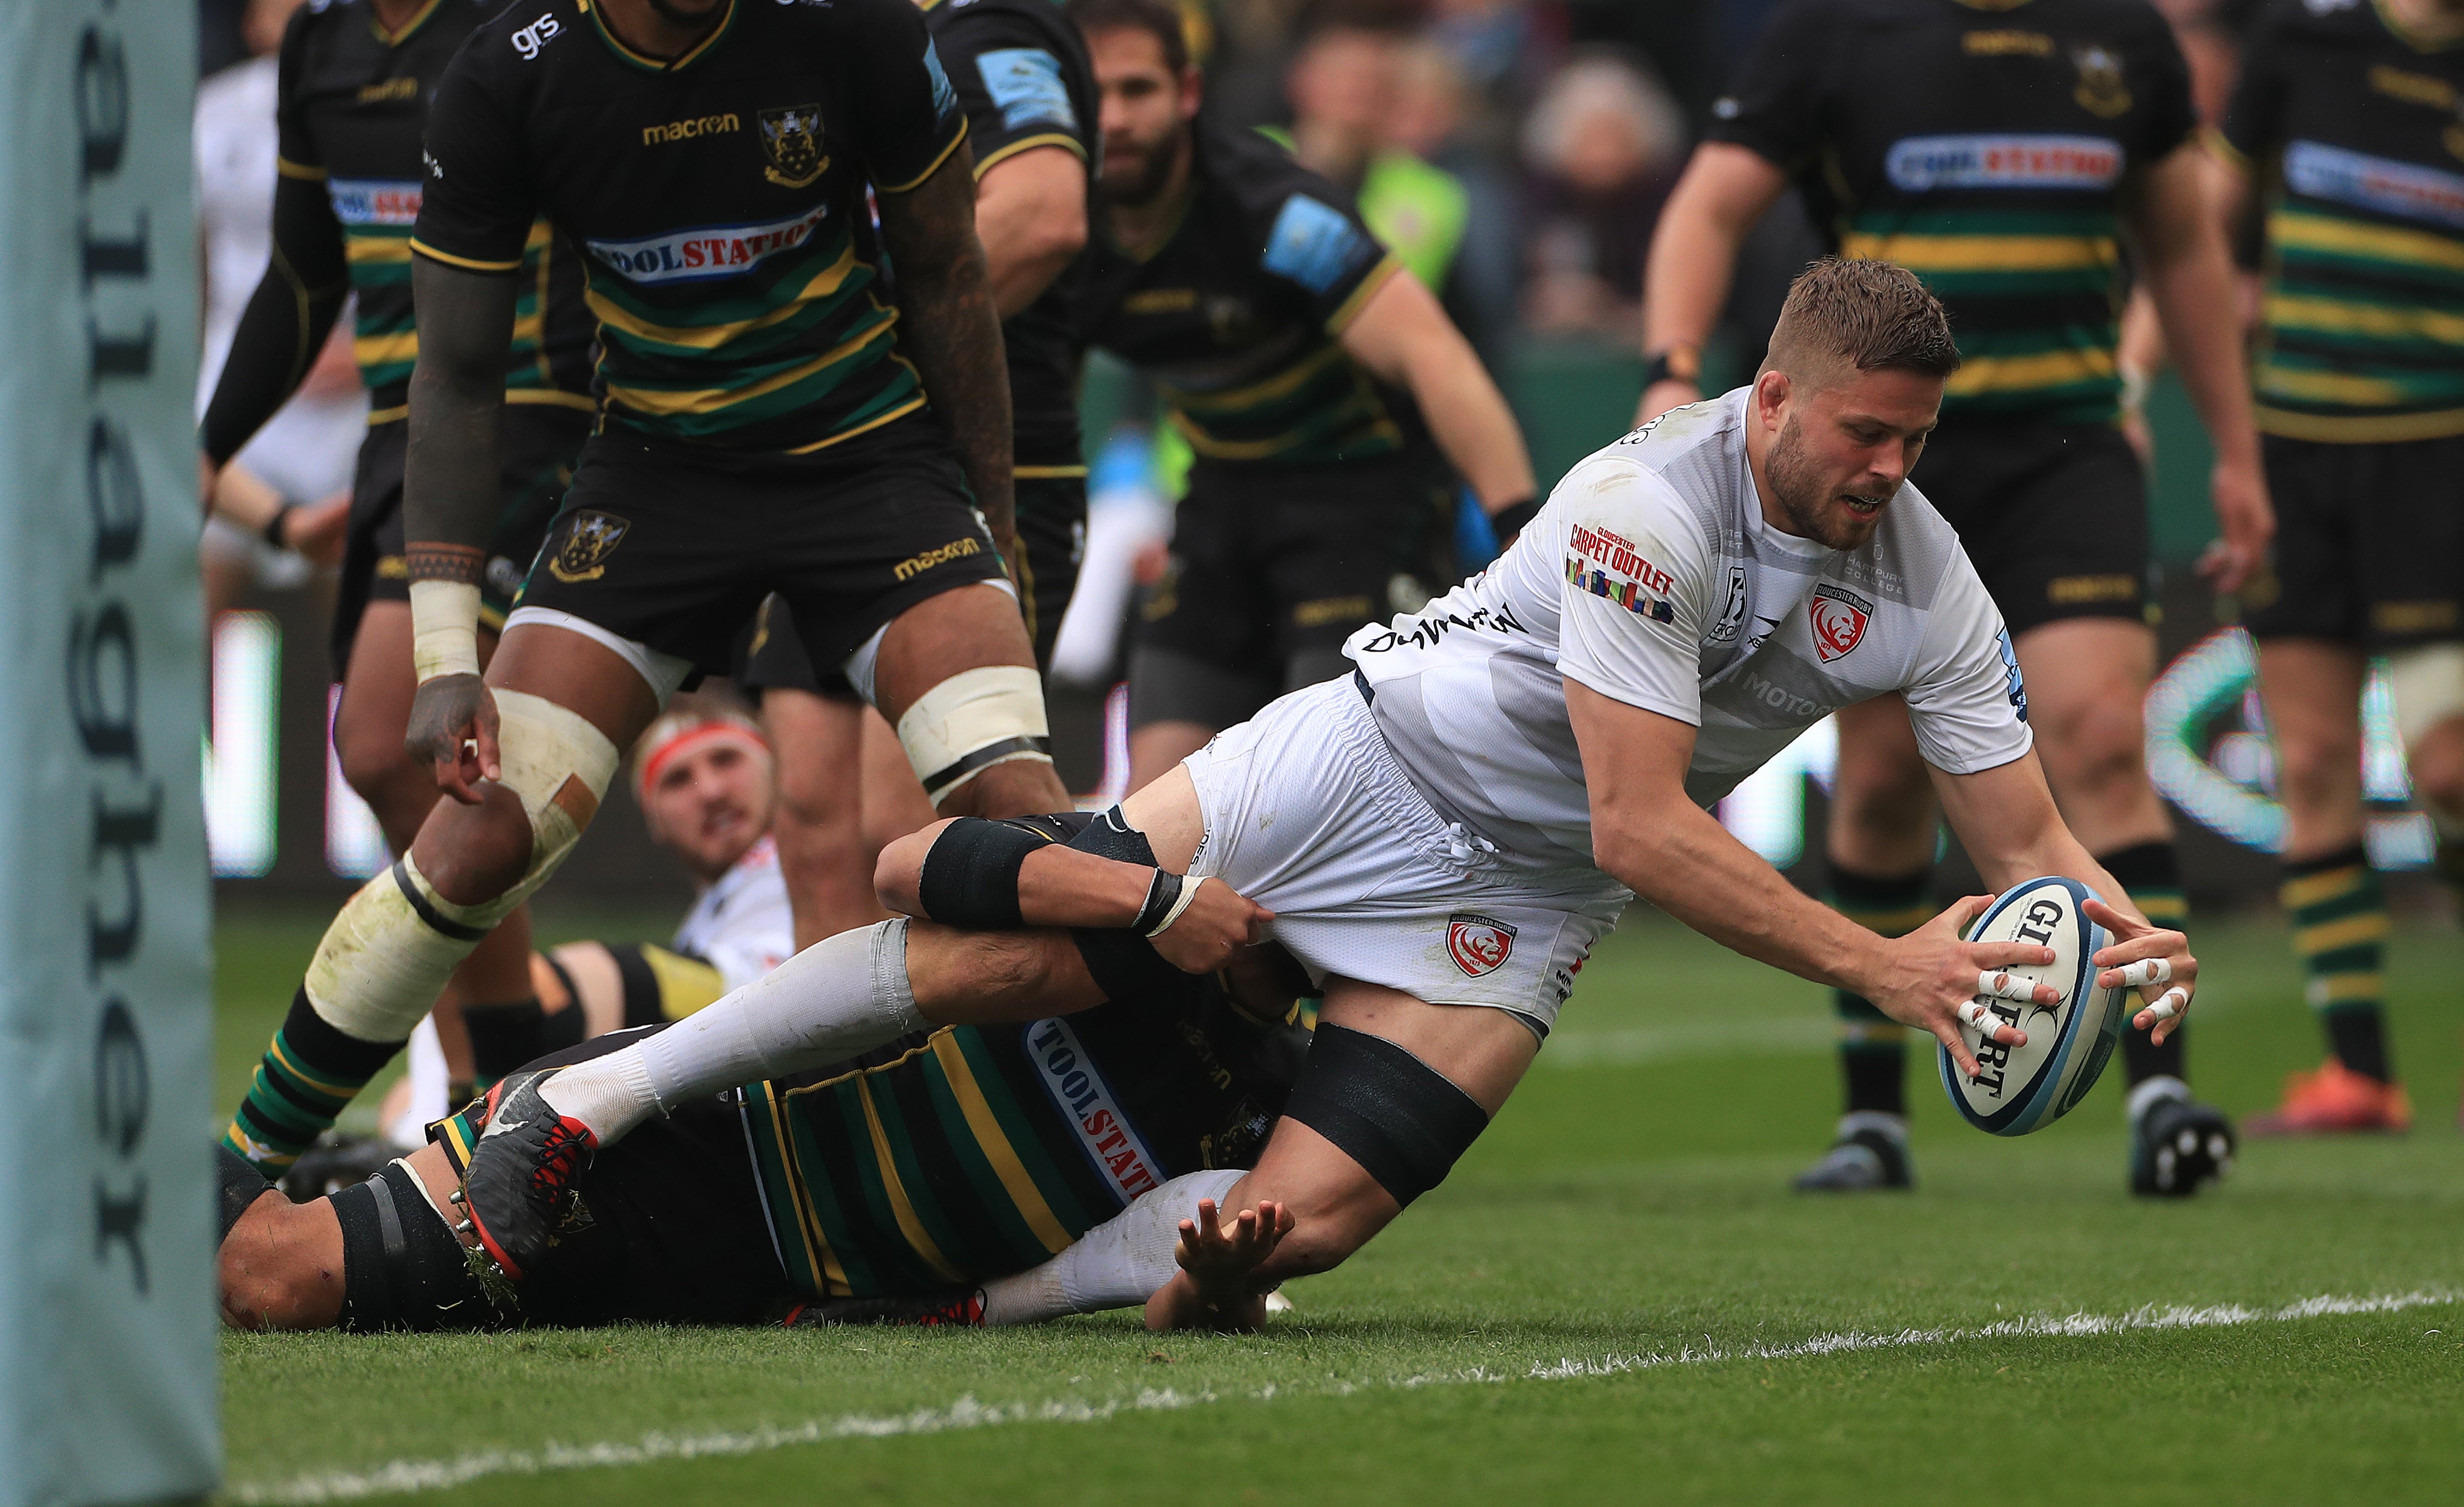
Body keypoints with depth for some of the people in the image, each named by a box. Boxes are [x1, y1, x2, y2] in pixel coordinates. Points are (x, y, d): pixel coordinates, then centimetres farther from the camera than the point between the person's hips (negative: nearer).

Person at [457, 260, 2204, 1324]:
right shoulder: (1653, 503, -25)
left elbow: (2024, 833, 0)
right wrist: (1878, 964, -30)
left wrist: (2120, 933, -22)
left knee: (1291, 1226, -20)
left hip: (1516, 908, 5)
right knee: (1009, 947, -23)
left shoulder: (1926, 586, -6)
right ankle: (592, 1102, -11)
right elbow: (1639, 823, -26)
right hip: (1374, 757, -5)